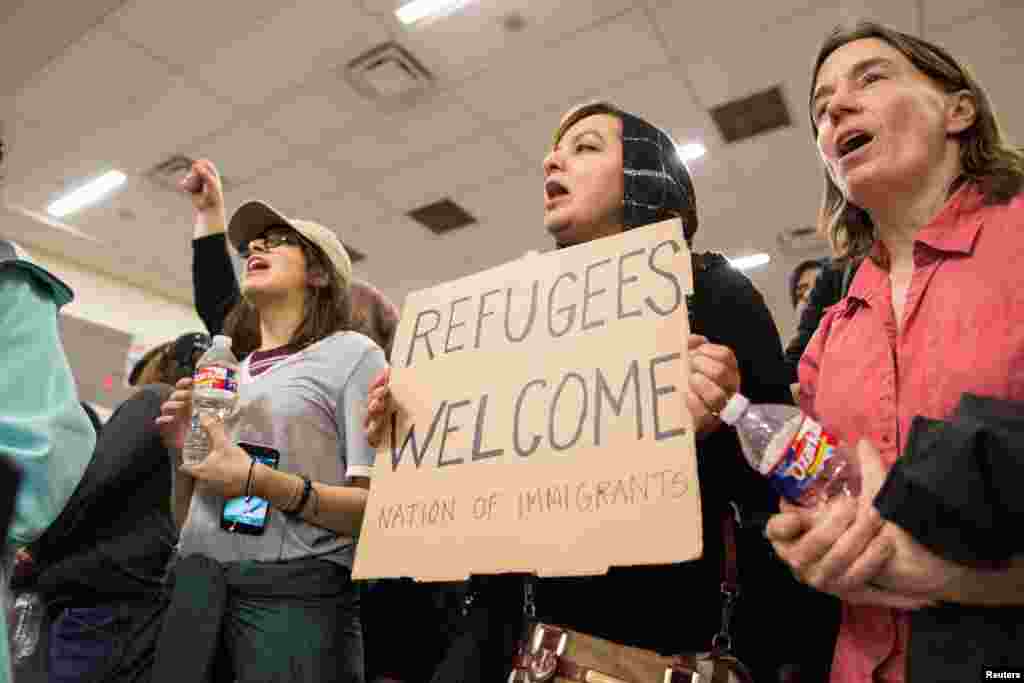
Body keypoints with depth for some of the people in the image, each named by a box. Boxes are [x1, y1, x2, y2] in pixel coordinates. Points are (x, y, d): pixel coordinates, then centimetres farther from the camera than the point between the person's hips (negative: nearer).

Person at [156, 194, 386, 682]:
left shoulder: (351, 353, -3)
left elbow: (376, 507, -11)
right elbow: (185, 522, 16)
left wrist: (257, 481, -18)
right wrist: (183, 456, -1)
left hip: (295, 591, -5)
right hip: (195, 587, 5)